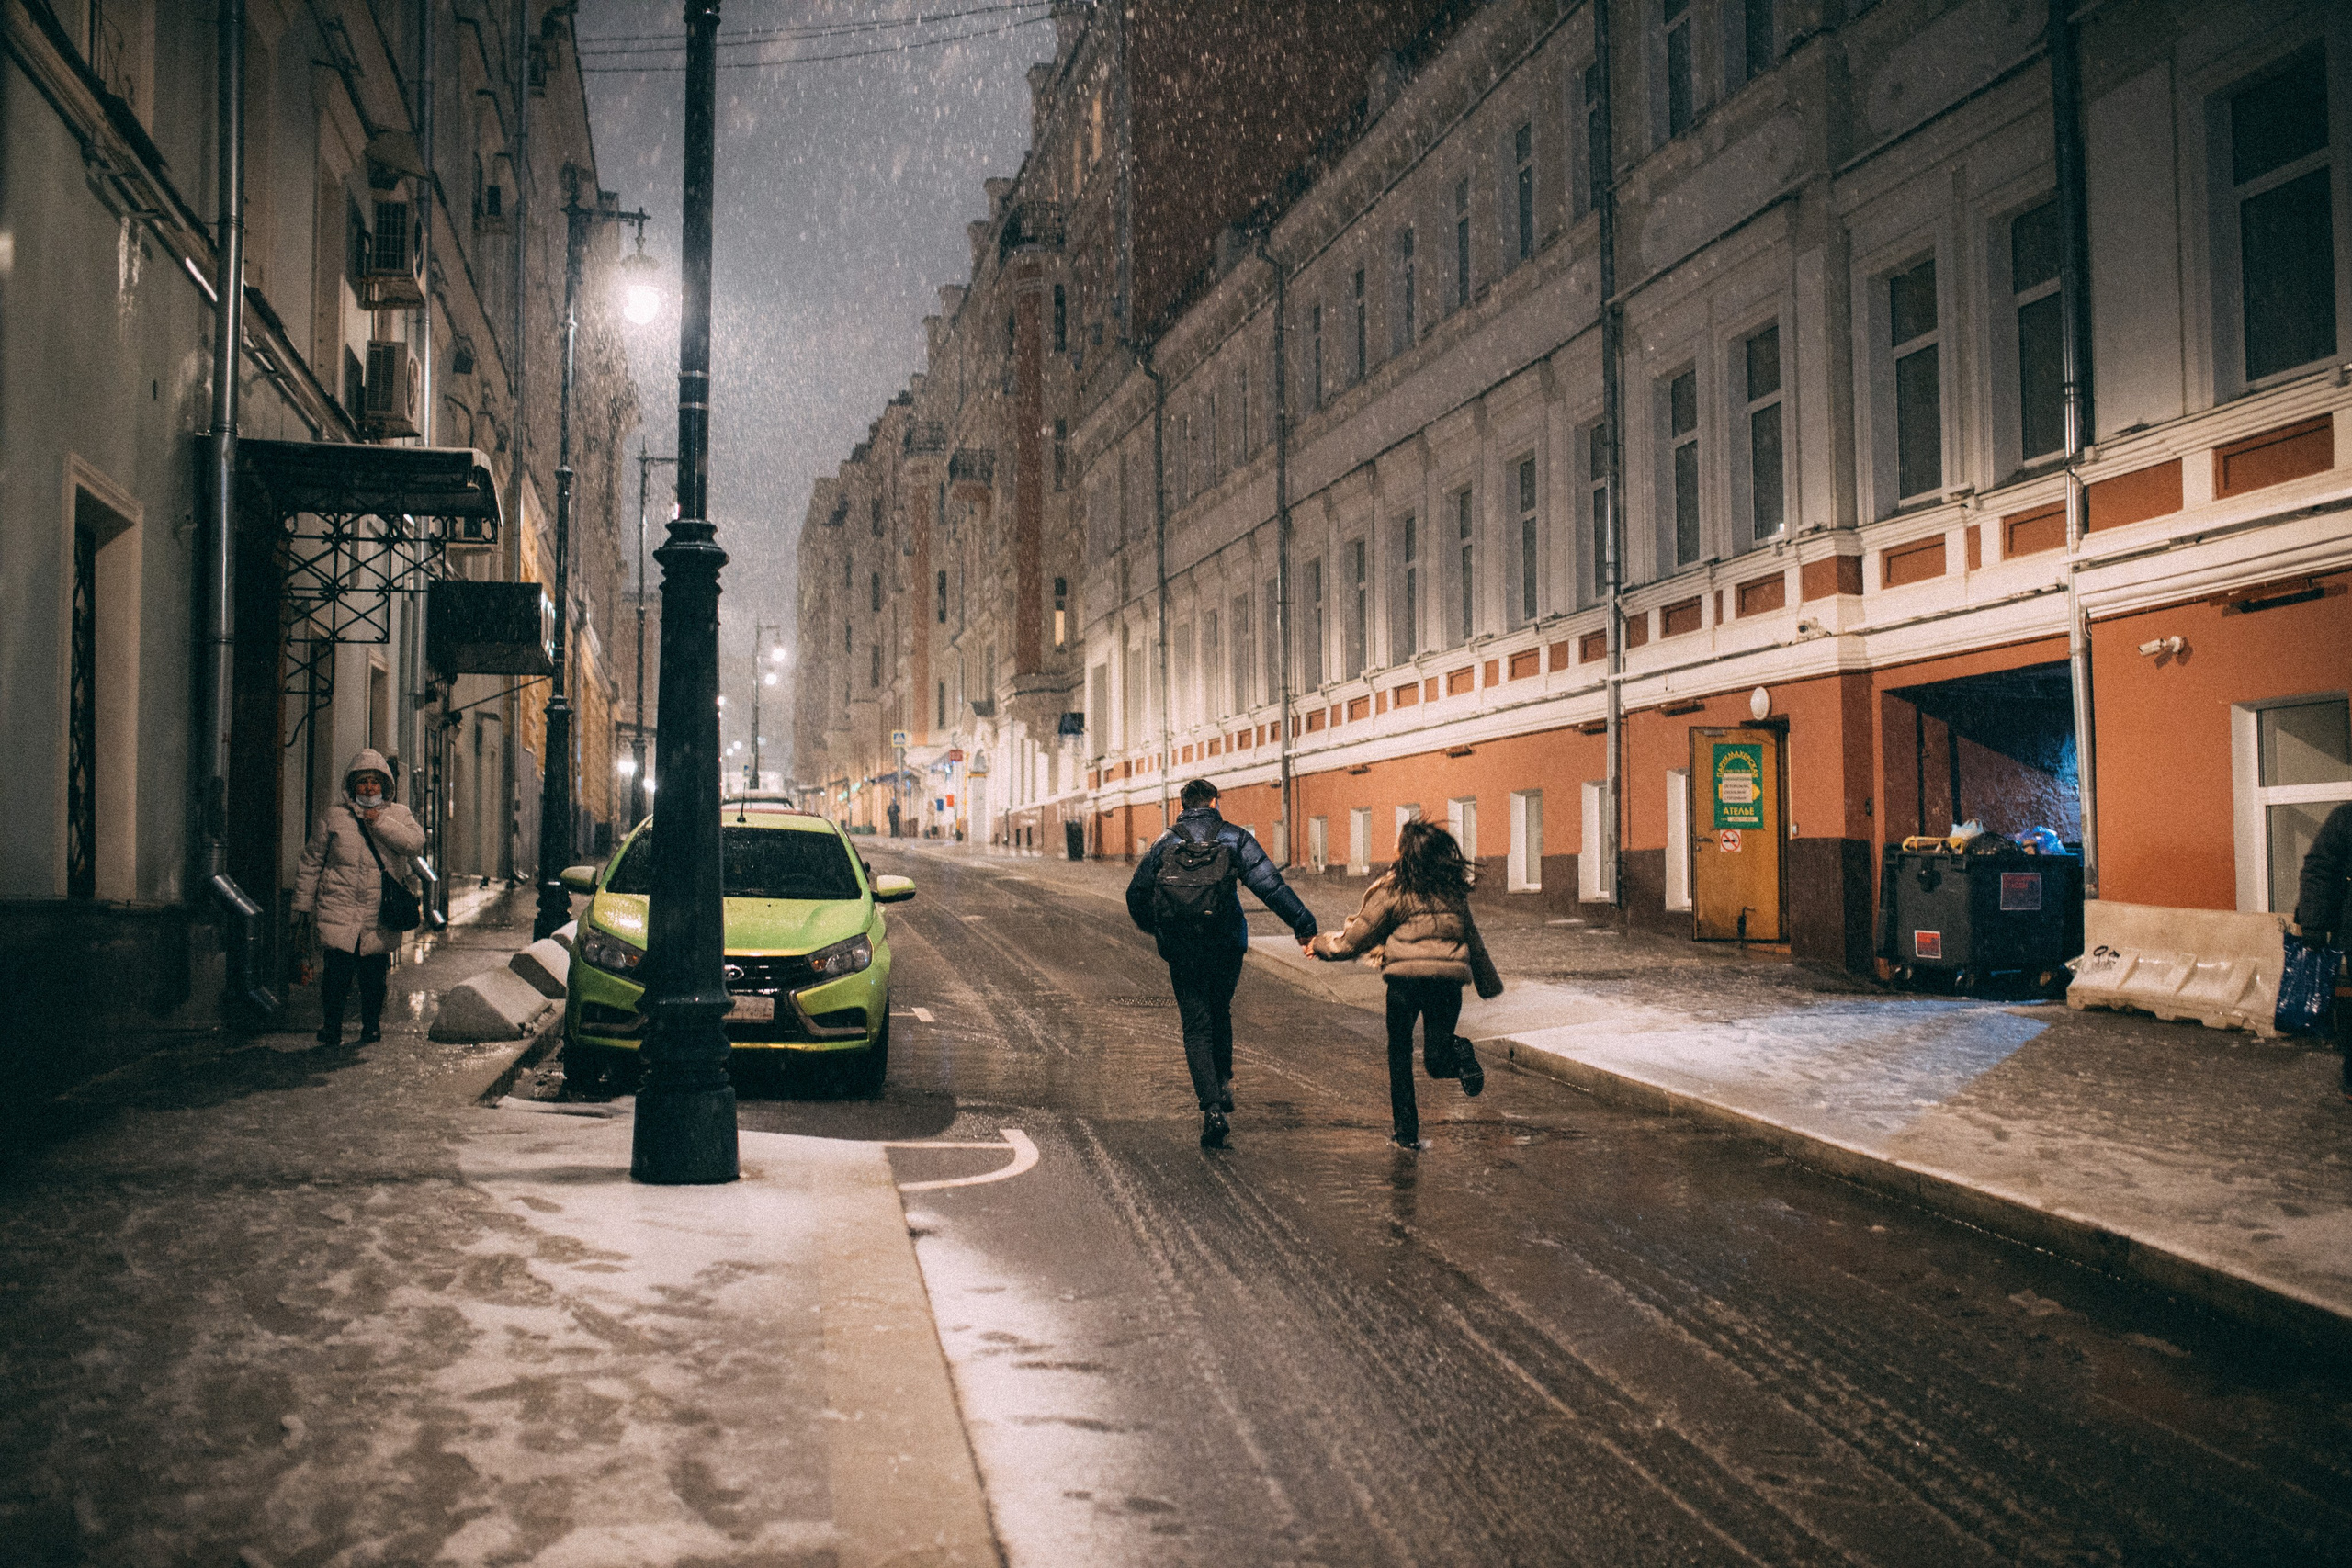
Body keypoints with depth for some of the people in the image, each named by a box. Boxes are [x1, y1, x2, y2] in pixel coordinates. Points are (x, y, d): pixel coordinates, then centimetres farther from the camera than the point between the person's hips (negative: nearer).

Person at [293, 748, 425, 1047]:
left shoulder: (397, 814, 10)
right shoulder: (334, 816, 9)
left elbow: (415, 842, -10)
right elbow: (312, 862, 13)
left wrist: (381, 822, -14)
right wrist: (303, 905, 11)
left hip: (380, 915, 1)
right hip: (340, 910, -1)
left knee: (374, 973, 5)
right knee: (339, 970, -8)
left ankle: (371, 1026, 21)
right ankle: (331, 1028, 7)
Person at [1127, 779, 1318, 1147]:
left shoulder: (1165, 842, 6)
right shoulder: (1234, 838, 1)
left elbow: (1136, 893, 9)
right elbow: (1270, 885, -9)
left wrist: (1154, 927, 27)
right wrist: (1304, 924, -9)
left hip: (1180, 951, 0)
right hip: (1226, 947, 0)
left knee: (1196, 1027, 3)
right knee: (1220, 1013, 25)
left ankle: (1213, 1108, -11)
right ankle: (1222, 1085, 27)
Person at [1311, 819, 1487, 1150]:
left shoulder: (1393, 889, -1)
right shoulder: (1455, 888, 11)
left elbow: (1353, 940, 5)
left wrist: (1319, 944, 21)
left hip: (1406, 977, -3)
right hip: (1450, 977, 3)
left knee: (1399, 1054, 16)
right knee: (1437, 1059, 12)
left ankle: (1407, 1130, 14)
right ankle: (1459, 1056, -22)